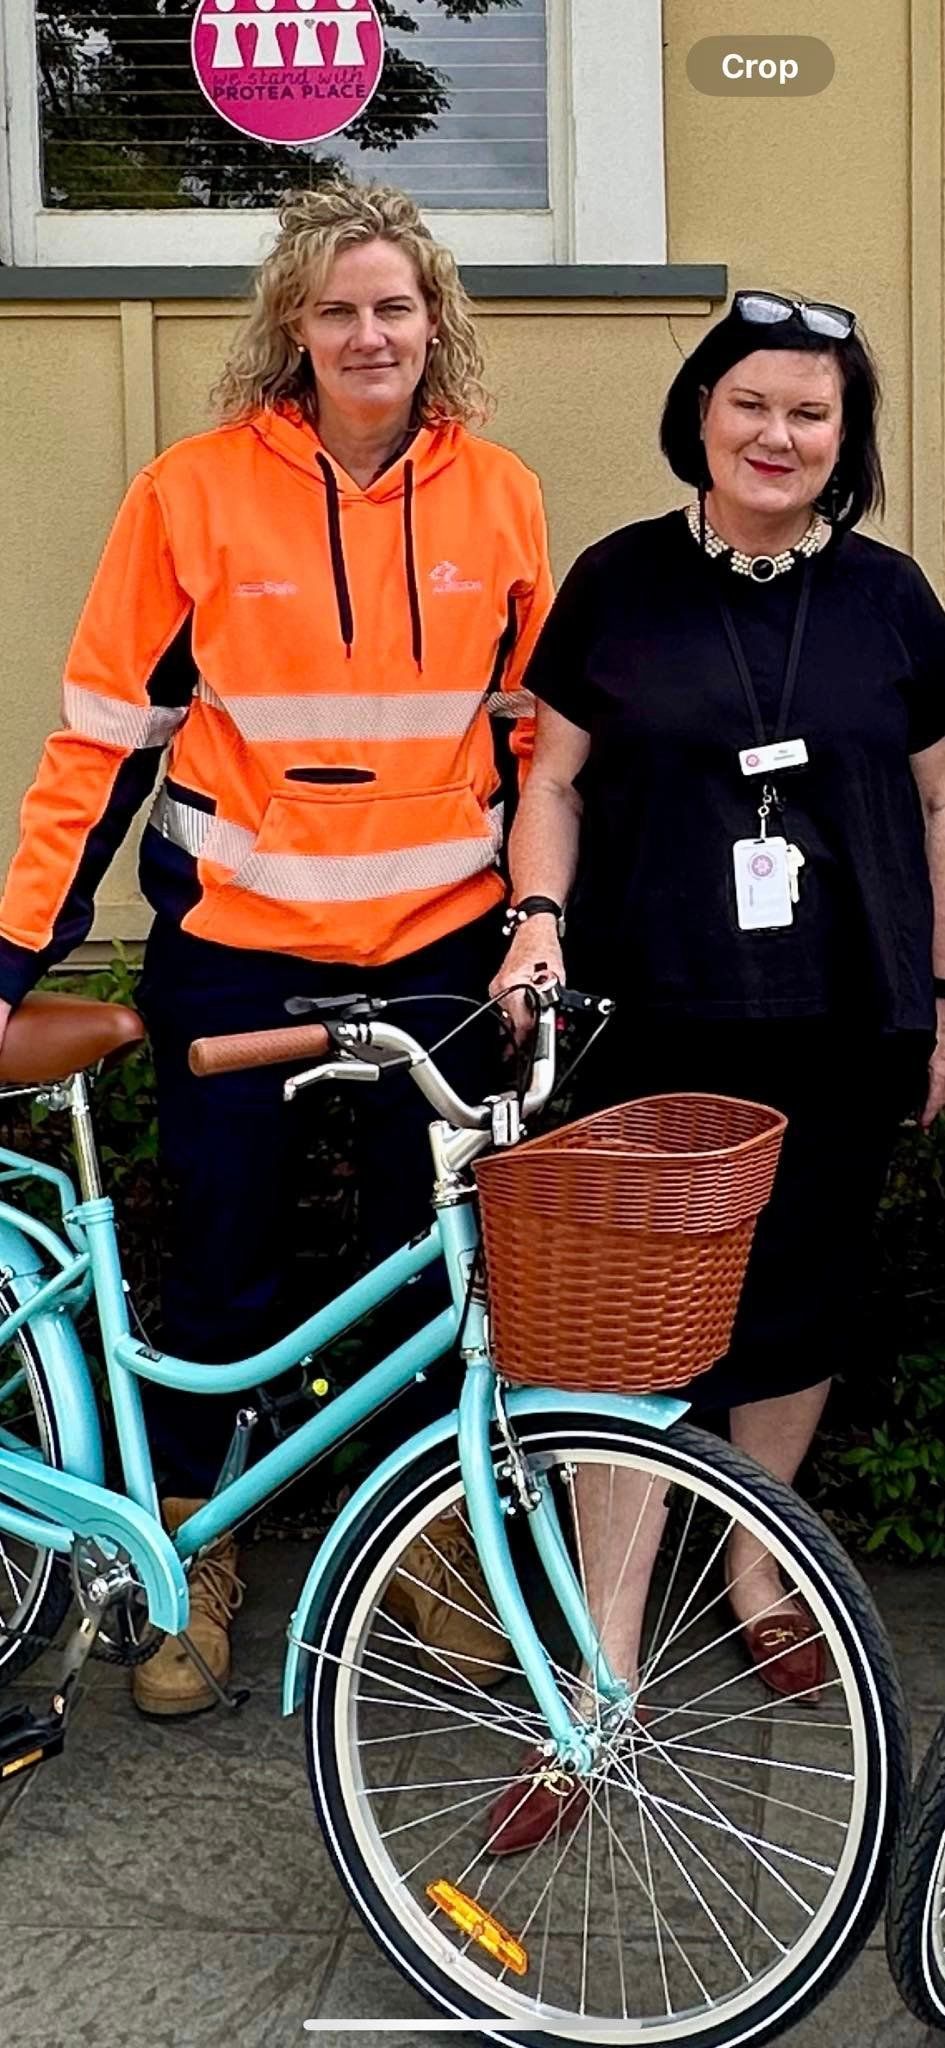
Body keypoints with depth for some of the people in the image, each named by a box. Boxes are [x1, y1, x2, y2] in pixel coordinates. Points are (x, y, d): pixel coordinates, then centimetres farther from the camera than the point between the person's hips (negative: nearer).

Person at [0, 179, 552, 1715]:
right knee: (223, 1269, 9)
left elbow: (534, 731, 11)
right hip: (238, 946, -2)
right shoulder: (195, 493, -5)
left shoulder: (498, 497, 3)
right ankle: (194, 1555, 29)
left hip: (439, 948, 2)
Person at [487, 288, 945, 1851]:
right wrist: (539, 915, -10)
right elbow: (556, 777, 7)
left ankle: (756, 1569, 35)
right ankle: (604, 1681, 2)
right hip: (663, 1020, -2)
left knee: (799, 1306, 12)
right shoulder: (621, 581, 2)